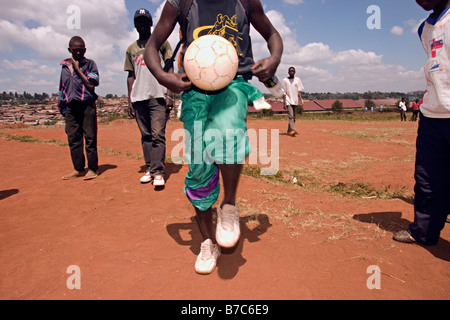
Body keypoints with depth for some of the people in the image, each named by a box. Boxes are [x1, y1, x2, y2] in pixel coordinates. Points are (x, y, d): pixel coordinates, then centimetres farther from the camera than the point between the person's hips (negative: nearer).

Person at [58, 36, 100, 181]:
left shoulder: (90, 64, 5)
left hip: (87, 105, -4)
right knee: (73, 139, 5)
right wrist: (61, 106, 20)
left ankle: (92, 169, 3)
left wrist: (77, 68, -6)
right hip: (70, 107, 5)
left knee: (90, 138, -4)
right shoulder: (64, 66, 17)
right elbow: (62, 88, 22)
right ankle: (79, 169, 14)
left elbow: (91, 84, -7)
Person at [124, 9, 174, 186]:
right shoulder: (131, 49, 19)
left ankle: (158, 172, -9)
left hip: (158, 96, -4)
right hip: (138, 98, 4)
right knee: (145, 136, 6)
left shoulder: (160, 42, 10)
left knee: (158, 134, -10)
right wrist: (129, 101, 9)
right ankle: (149, 169, 12)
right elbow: (131, 76, 18)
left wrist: (170, 95, -8)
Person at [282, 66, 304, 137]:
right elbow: (284, 92, 1)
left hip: (295, 101, 3)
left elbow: (299, 91, 4)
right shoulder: (285, 80, 3)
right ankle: (292, 130, -26)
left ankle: (289, 130, 19)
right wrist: (284, 103, -6)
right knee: (291, 116, -16)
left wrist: (301, 101, -6)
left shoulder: (297, 79, 7)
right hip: (288, 101, -3)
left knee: (293, 117, 7)